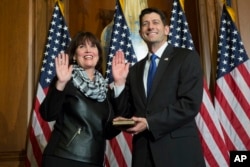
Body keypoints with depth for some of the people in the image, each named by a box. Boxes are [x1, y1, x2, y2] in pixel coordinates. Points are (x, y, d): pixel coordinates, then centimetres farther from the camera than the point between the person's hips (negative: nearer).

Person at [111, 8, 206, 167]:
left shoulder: (187, 57, -2)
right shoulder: (135, 70, 13)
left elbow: (190, 104, -13)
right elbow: (127, 112, 10)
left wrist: (150, 122, -15)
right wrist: (119, 82, -3)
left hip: (179, 151, -4)